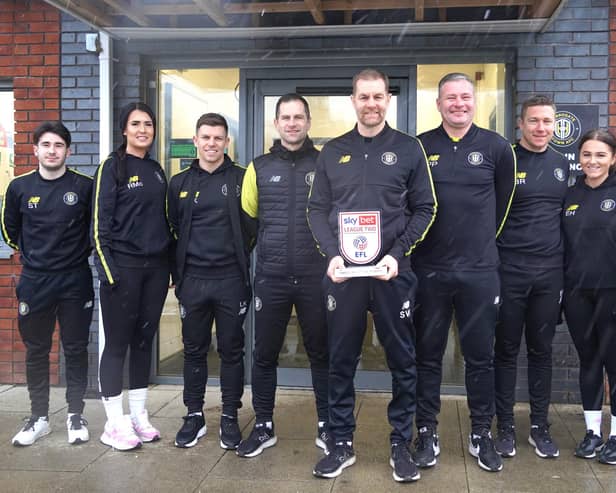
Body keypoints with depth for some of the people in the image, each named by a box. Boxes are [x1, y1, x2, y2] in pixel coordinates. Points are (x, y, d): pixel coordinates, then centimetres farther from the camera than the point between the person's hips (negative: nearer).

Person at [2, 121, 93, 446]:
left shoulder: (84, 186, -5)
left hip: (75, 282, -1)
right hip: (34, 282, 2)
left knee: (76, 349, 6)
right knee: (36, 351, 9)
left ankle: (76, 415, 19)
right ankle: (39, 417, 21)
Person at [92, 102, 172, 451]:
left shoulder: (157, 171, 14)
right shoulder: (113, 167, -3)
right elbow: (101, 222, -9)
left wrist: (171, 266, 13)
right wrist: (108, 270, -15)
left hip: (155, 268, 6)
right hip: (123, 267, -6)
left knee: (144, 340, 11)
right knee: (118, 343, 0)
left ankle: (139, 416, 21)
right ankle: (115, 423, 9)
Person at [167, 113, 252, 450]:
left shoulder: (241, 179, 2)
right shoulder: (180, 183, 9)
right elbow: (173, 230, 11)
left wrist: (241, 257, -3)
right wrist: (177, 274, 6)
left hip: (231, 279, -2)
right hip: (192, 280, 2)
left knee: (232, 350, 6)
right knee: (194, 350, 10)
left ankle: (230, 417, 18)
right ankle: (194, 415, 23)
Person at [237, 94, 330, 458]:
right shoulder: (259, 168, 6)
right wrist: (256, 254, 10)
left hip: (316, 277, -1)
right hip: (271, 278, 1)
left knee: (322, 352, 8)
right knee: (264, 354, 8)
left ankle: (327, 427, 22)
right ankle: (264, 427, 23)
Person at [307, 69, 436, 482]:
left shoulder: (409, 148, 4)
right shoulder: (333, 152, 10)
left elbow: (425, 209, 2)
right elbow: (317, 210, 8)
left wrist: (397, 254, -11)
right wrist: (332, 255, -8)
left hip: (393, 271, -1)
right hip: (342, 272, 2)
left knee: (402, 360, 5)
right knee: (341, 361, 7)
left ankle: (401, 445, 20)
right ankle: (342, 445, 20)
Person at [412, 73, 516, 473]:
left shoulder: (496, 147, 2)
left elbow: (504, 203, 11)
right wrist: (420, 244, 7)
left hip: (480, 271, 0)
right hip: (429, 270, 0)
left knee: (481, 356, 8)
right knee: (428, 354, 8)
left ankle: (481, 434, 23)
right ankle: (427, 433, 21)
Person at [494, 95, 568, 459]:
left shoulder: (562, 165, 10)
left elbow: (566, 215, 16)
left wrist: (565, 263, 12)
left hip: (550, 272, 4)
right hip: (509, 270, -4)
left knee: (542, 350, 11)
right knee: (507, 350, 5)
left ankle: (540, 426, 21)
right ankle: (506, 426, 15)